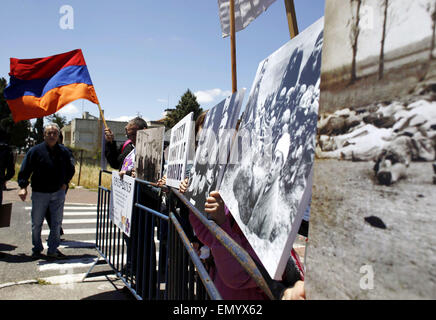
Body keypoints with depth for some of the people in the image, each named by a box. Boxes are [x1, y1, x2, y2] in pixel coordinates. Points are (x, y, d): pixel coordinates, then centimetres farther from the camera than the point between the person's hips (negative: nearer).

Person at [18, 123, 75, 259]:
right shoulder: (35, 150, -4)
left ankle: (53, 249, 17)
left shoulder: (64, 151, 3)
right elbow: (24, 170, -3)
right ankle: (37, 249, 27)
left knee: (56, 222, 5)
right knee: (37, 223, 9)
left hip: (58, 193, 2)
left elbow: (70, 170, 17)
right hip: (39, 193, -1)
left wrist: (65, 183, 7)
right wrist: (23, 187, -12)